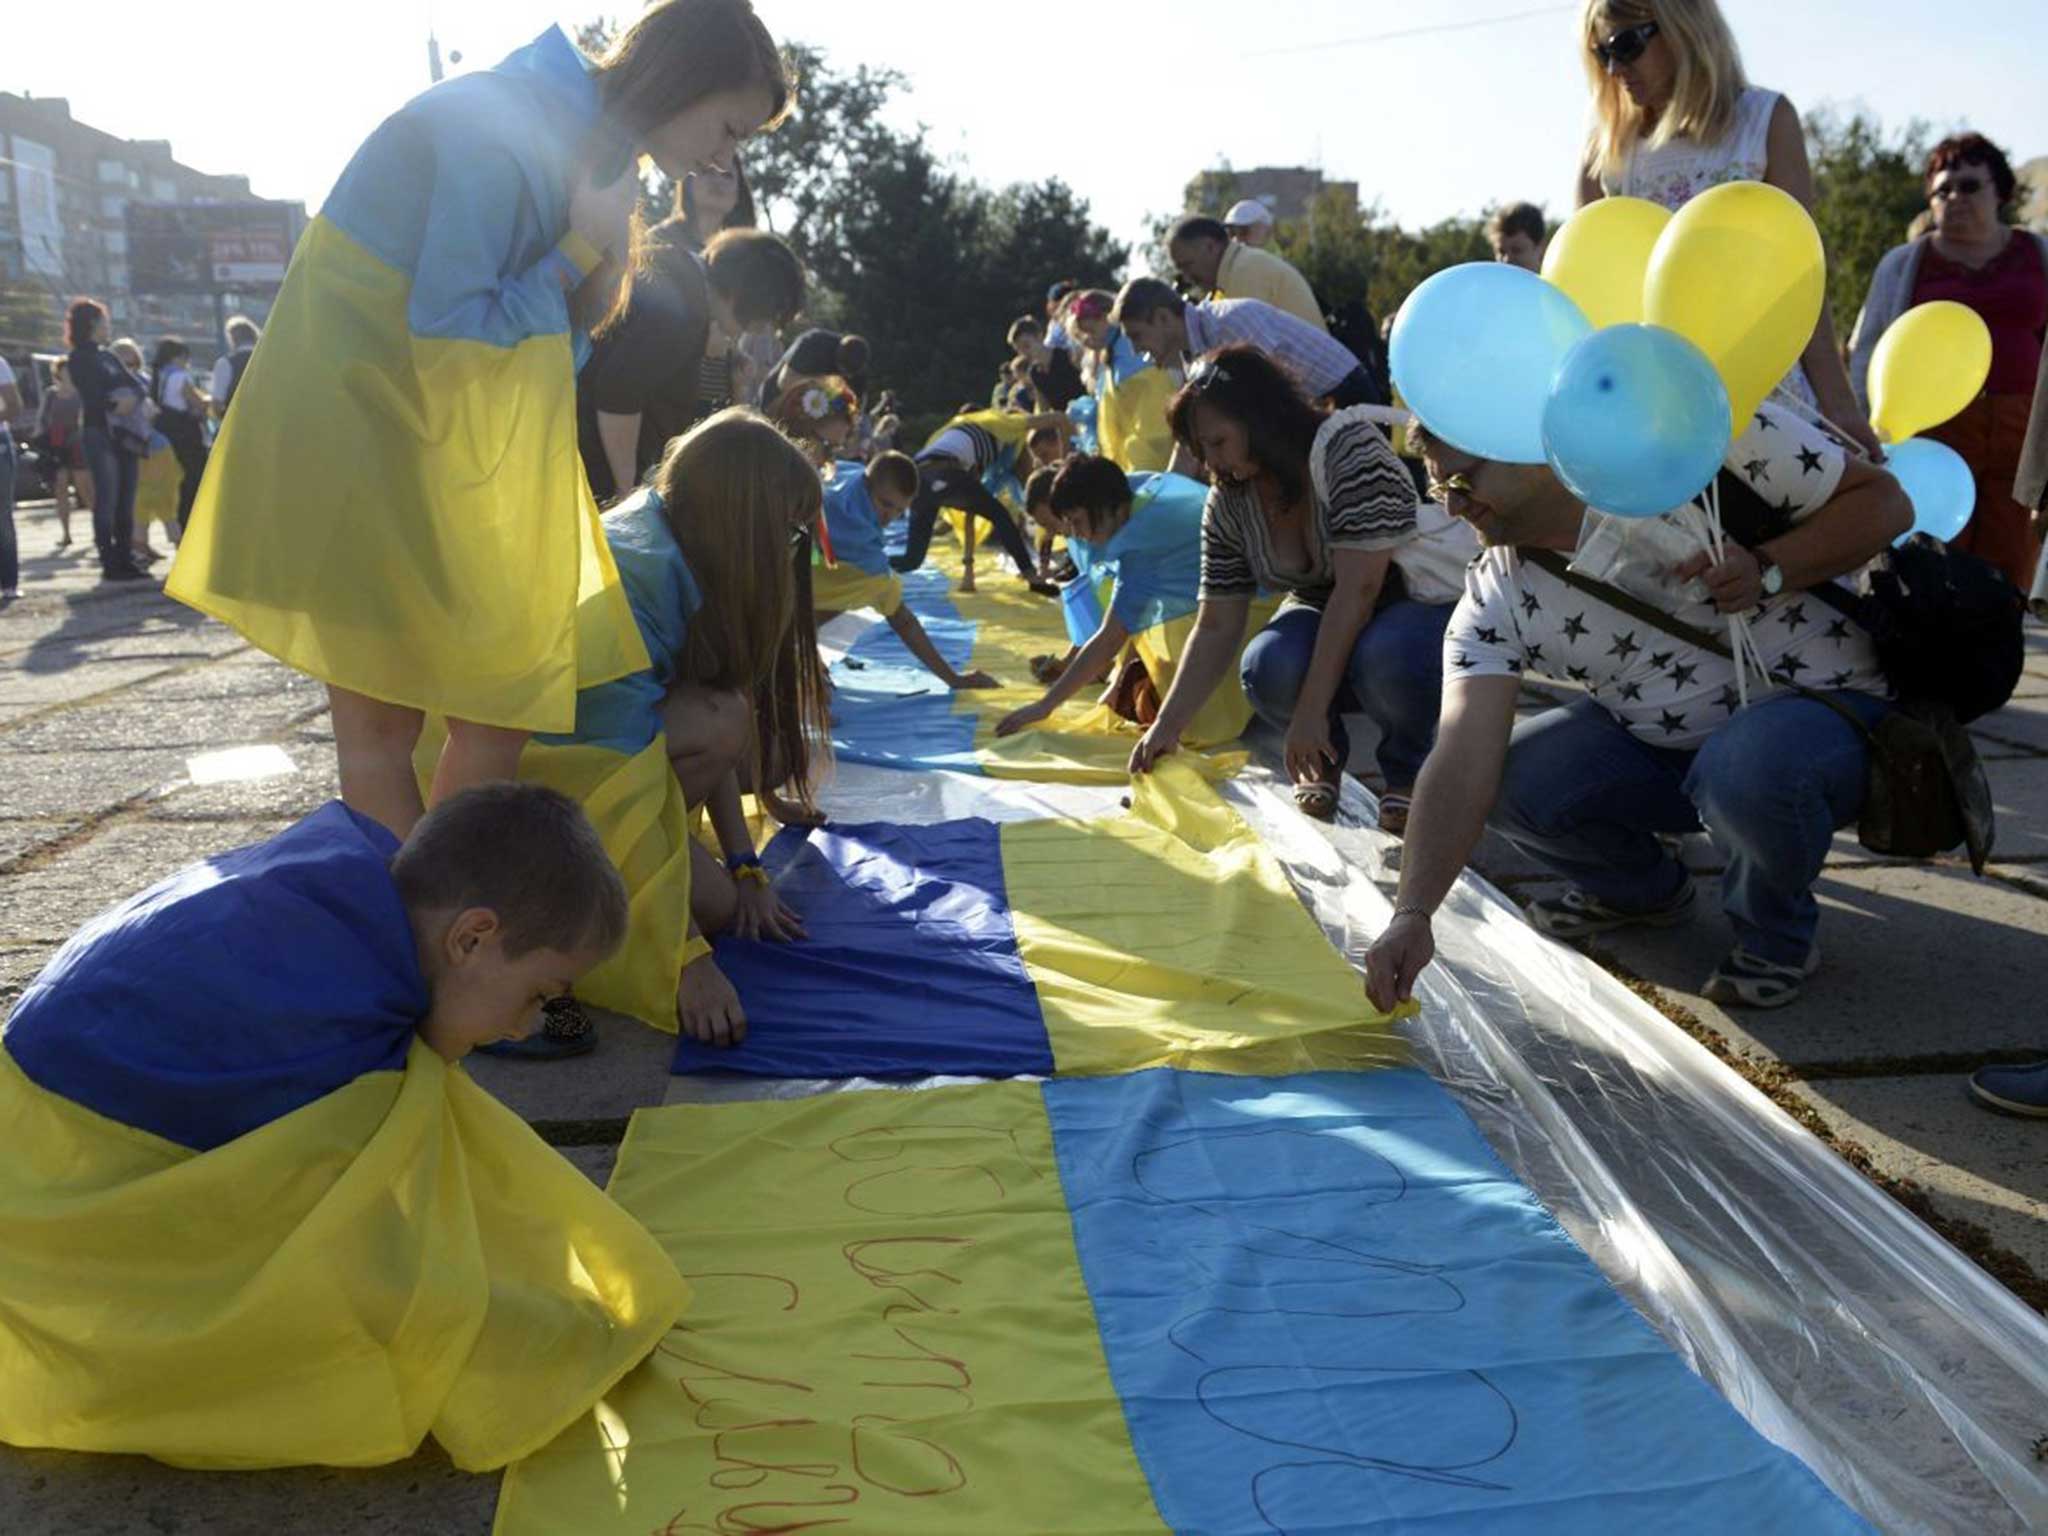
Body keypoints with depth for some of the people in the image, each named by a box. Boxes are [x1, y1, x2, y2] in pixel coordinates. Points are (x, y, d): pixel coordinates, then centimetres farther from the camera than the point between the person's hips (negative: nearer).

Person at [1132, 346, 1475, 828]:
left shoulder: (1350, 447, -26)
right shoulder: (1229, 503, -7)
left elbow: (1357, 590, -31)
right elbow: (1216, 627, -4)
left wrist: (1311, 711, -34)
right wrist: (1167, 726, -10)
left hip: (1425, 602, -4)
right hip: (1323, 616, 4)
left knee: (1384, 660, -38)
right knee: (1268, 669, -29)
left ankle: (1407, 768, -5)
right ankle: (1322, 758, 4)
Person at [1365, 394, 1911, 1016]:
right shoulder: (1495, 603, -9)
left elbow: (1883, 499, -9)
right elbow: (1462, 767, -20)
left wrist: (1768, 569, -28)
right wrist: (1412, 913, -32)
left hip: (1821, 707, -4)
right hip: (1661, 751, 4)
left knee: (1746, 766, -38)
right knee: (1509, 780, -18)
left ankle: (1776, 932, -3)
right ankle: (1645, 891, 14)